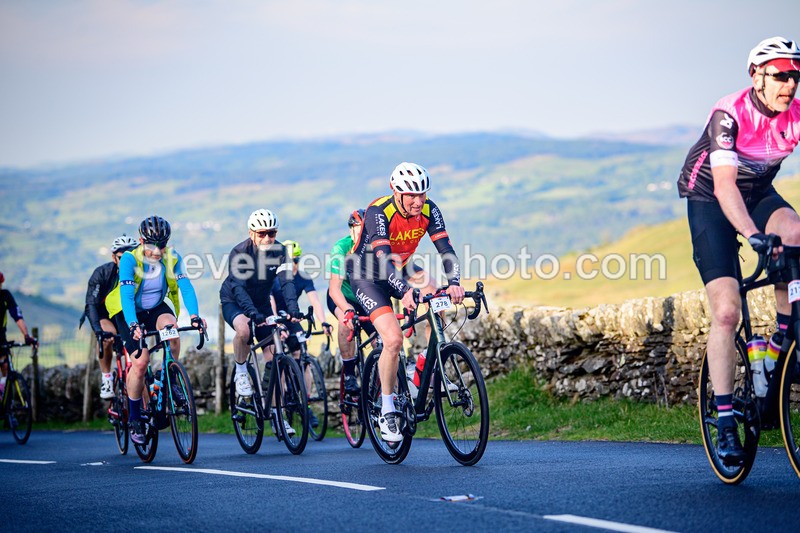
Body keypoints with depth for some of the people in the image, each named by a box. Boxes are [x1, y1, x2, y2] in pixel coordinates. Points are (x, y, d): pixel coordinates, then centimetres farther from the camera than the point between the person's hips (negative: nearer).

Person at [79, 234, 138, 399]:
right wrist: (98, 330, -48)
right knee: (108, 334, -33)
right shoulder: (102, 273, -26)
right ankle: (106, 378, -17)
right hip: (103, 315, -3)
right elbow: (91, 304, -32)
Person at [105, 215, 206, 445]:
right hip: (130, 313, -2)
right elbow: (126, 295, -34)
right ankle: (135, 418, 1)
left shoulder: (172, 258, -15)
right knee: (141, 362, -17)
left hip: (156, 308, 3)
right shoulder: (129, 259, -24)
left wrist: (195, 316, -40)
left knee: (171, 326, -32)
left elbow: (186, 287, -23)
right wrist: (133, 325, -49)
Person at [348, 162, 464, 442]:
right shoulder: (378, 212, -29)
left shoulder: (429, 210, -15)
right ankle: (386, 410, -6)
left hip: (401, 268, 5)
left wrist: (454, 283, -41)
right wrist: (405, 291, -54)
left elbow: (446, 249, -22)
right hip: (367, 275, -5)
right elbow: (383, 258, -39)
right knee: (393, 340, -21)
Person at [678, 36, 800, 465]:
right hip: (709, 200, -4)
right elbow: (725, 185, -37)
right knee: (726, 311, -14)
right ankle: (725, 422, -10)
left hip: (758, 194, 4)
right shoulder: (729, 114, -28)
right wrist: (752, 235, -52)